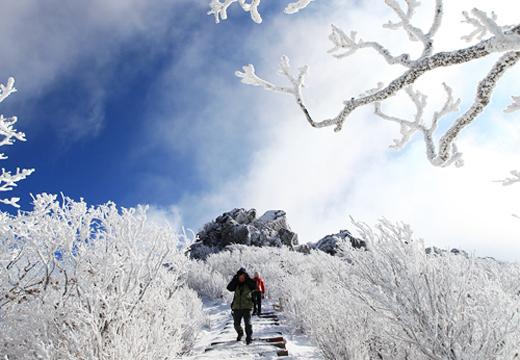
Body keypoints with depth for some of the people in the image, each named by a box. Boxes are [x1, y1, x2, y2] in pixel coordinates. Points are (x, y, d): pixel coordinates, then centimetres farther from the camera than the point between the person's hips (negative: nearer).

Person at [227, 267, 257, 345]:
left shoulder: (248, 284, 1)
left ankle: (249, 337, 1)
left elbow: (255, 285, -18)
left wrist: (247, 278, -14)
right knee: (236, 324, 9)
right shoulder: (236, 284, 7)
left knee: (248, 323, -13)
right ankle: (240, 333, 38)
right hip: (237, 307, 3)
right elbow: (229, 288, -10)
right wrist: (234, 280, -15)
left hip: (247, 307, -3)